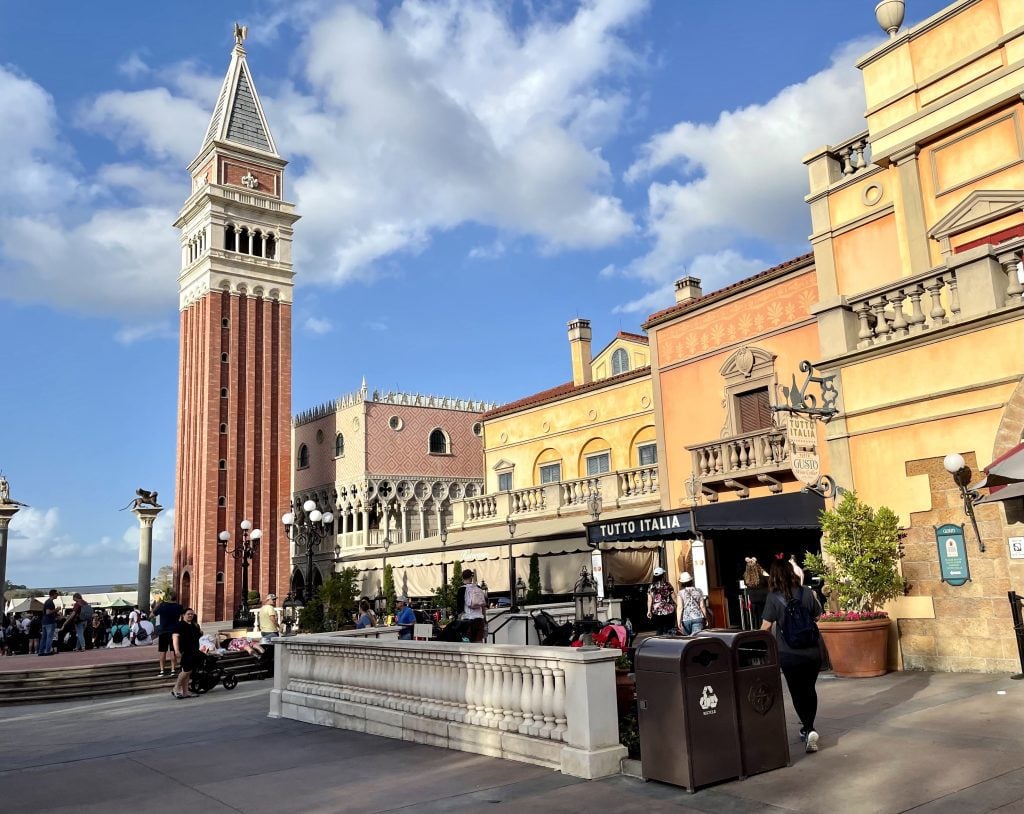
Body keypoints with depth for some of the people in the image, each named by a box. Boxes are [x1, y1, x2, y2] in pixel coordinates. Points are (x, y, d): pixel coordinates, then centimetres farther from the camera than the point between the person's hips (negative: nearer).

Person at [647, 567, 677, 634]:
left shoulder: (651, 586, -1)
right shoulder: (667, 585, -7)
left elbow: (649, 600, -2)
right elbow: (674, 597, -3)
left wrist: (649, 611, 5)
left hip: (656, 611, 2)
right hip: (668, 611, -2)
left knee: (659, 630, 8)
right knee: (669, 630, 5)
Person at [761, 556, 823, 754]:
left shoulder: (773, 598, -13)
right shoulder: (807, 593, -5)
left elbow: (766, 627, -12)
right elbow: (817, 616, 7)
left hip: (789, 655, -2)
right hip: (812, 652, 3)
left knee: (797, 693, 12)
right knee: (809, 690, 21)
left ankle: (808, 729, -3)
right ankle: (809, 728, 24)